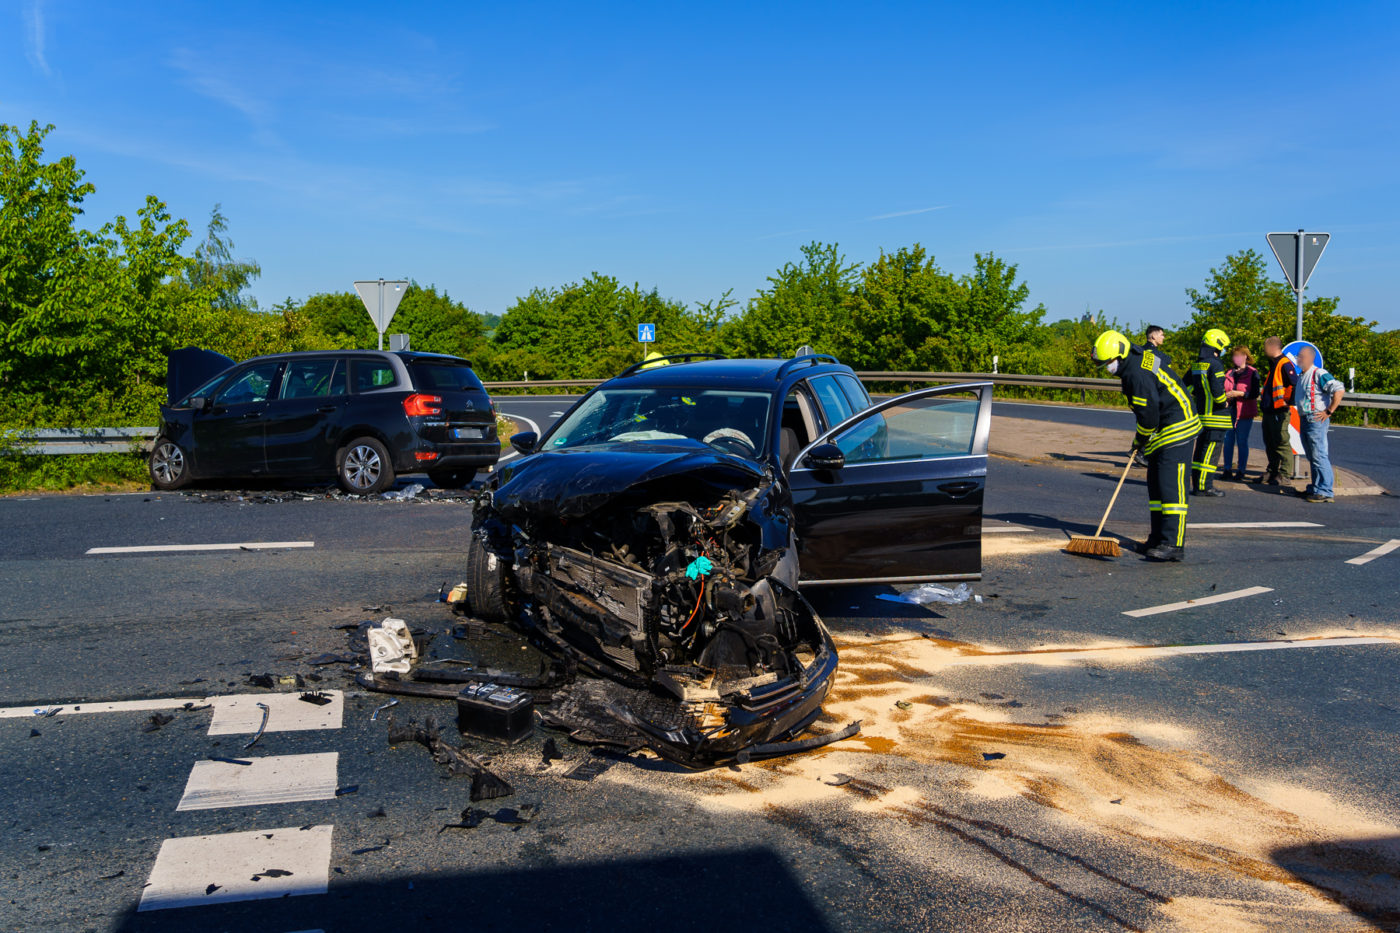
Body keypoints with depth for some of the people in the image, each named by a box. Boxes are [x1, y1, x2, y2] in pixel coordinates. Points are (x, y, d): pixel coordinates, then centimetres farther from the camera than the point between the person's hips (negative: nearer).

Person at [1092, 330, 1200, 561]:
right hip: (1162, 432, 11)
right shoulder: (1138, 354, 9)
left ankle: (1174, 544, -17)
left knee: (1170, 486, -15)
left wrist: (1140, 440, -4)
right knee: (1155, 484, 13)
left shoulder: (1138, 374, -23)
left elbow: (1149, 414, -21)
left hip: (1177, 430, -11)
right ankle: (1158, 538, 19)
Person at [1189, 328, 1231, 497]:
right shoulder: (1215, 364, -15)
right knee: (1210, 450, -6)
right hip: (1215, 415, -9)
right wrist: (1224, 402, -6)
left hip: (1201, 413, 9)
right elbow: (1217, 389, -23)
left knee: (1201, 448, 13)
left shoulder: (1197, 365, 12)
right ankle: (1204, 487, -5)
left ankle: (1197, 484, 17)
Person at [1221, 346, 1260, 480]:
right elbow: (1224, 390, 22)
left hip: (1244, 413, -5)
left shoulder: (1252, 373, -2)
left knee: (1242, 442, -1)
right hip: (1229, 412, 5)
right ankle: (1227, 470, 9)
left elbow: (1255, 393, -9)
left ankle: (1241, 470, 6)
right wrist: (1226, 396, 1)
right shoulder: (1229, 374, 14)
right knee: (1228, 441, 3)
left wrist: (1239, 394, -19)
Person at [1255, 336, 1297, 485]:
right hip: (1269, 410, 10)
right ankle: (1272, 473, 22)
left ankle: (1284, 475, -1)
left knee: (1282, 443, -5)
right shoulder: (1273, 364, 17)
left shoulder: (1285, 364, -14)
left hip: (1279, 411, -10)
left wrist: (1288, 401, -18)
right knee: (1270, 444, 14)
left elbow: (1294, 384, -23)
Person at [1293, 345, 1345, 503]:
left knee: (1319, 456, -11)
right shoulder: (1300, 376, 18)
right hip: (1304, 419, 10)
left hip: (1316, 419, -10)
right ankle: (1315, 488, 19)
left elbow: (1339, 390, -20)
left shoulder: (1319, 374, -12)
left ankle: (1325, 491, -10)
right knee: (1312, 457, 13)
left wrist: (1329, 411, -17)